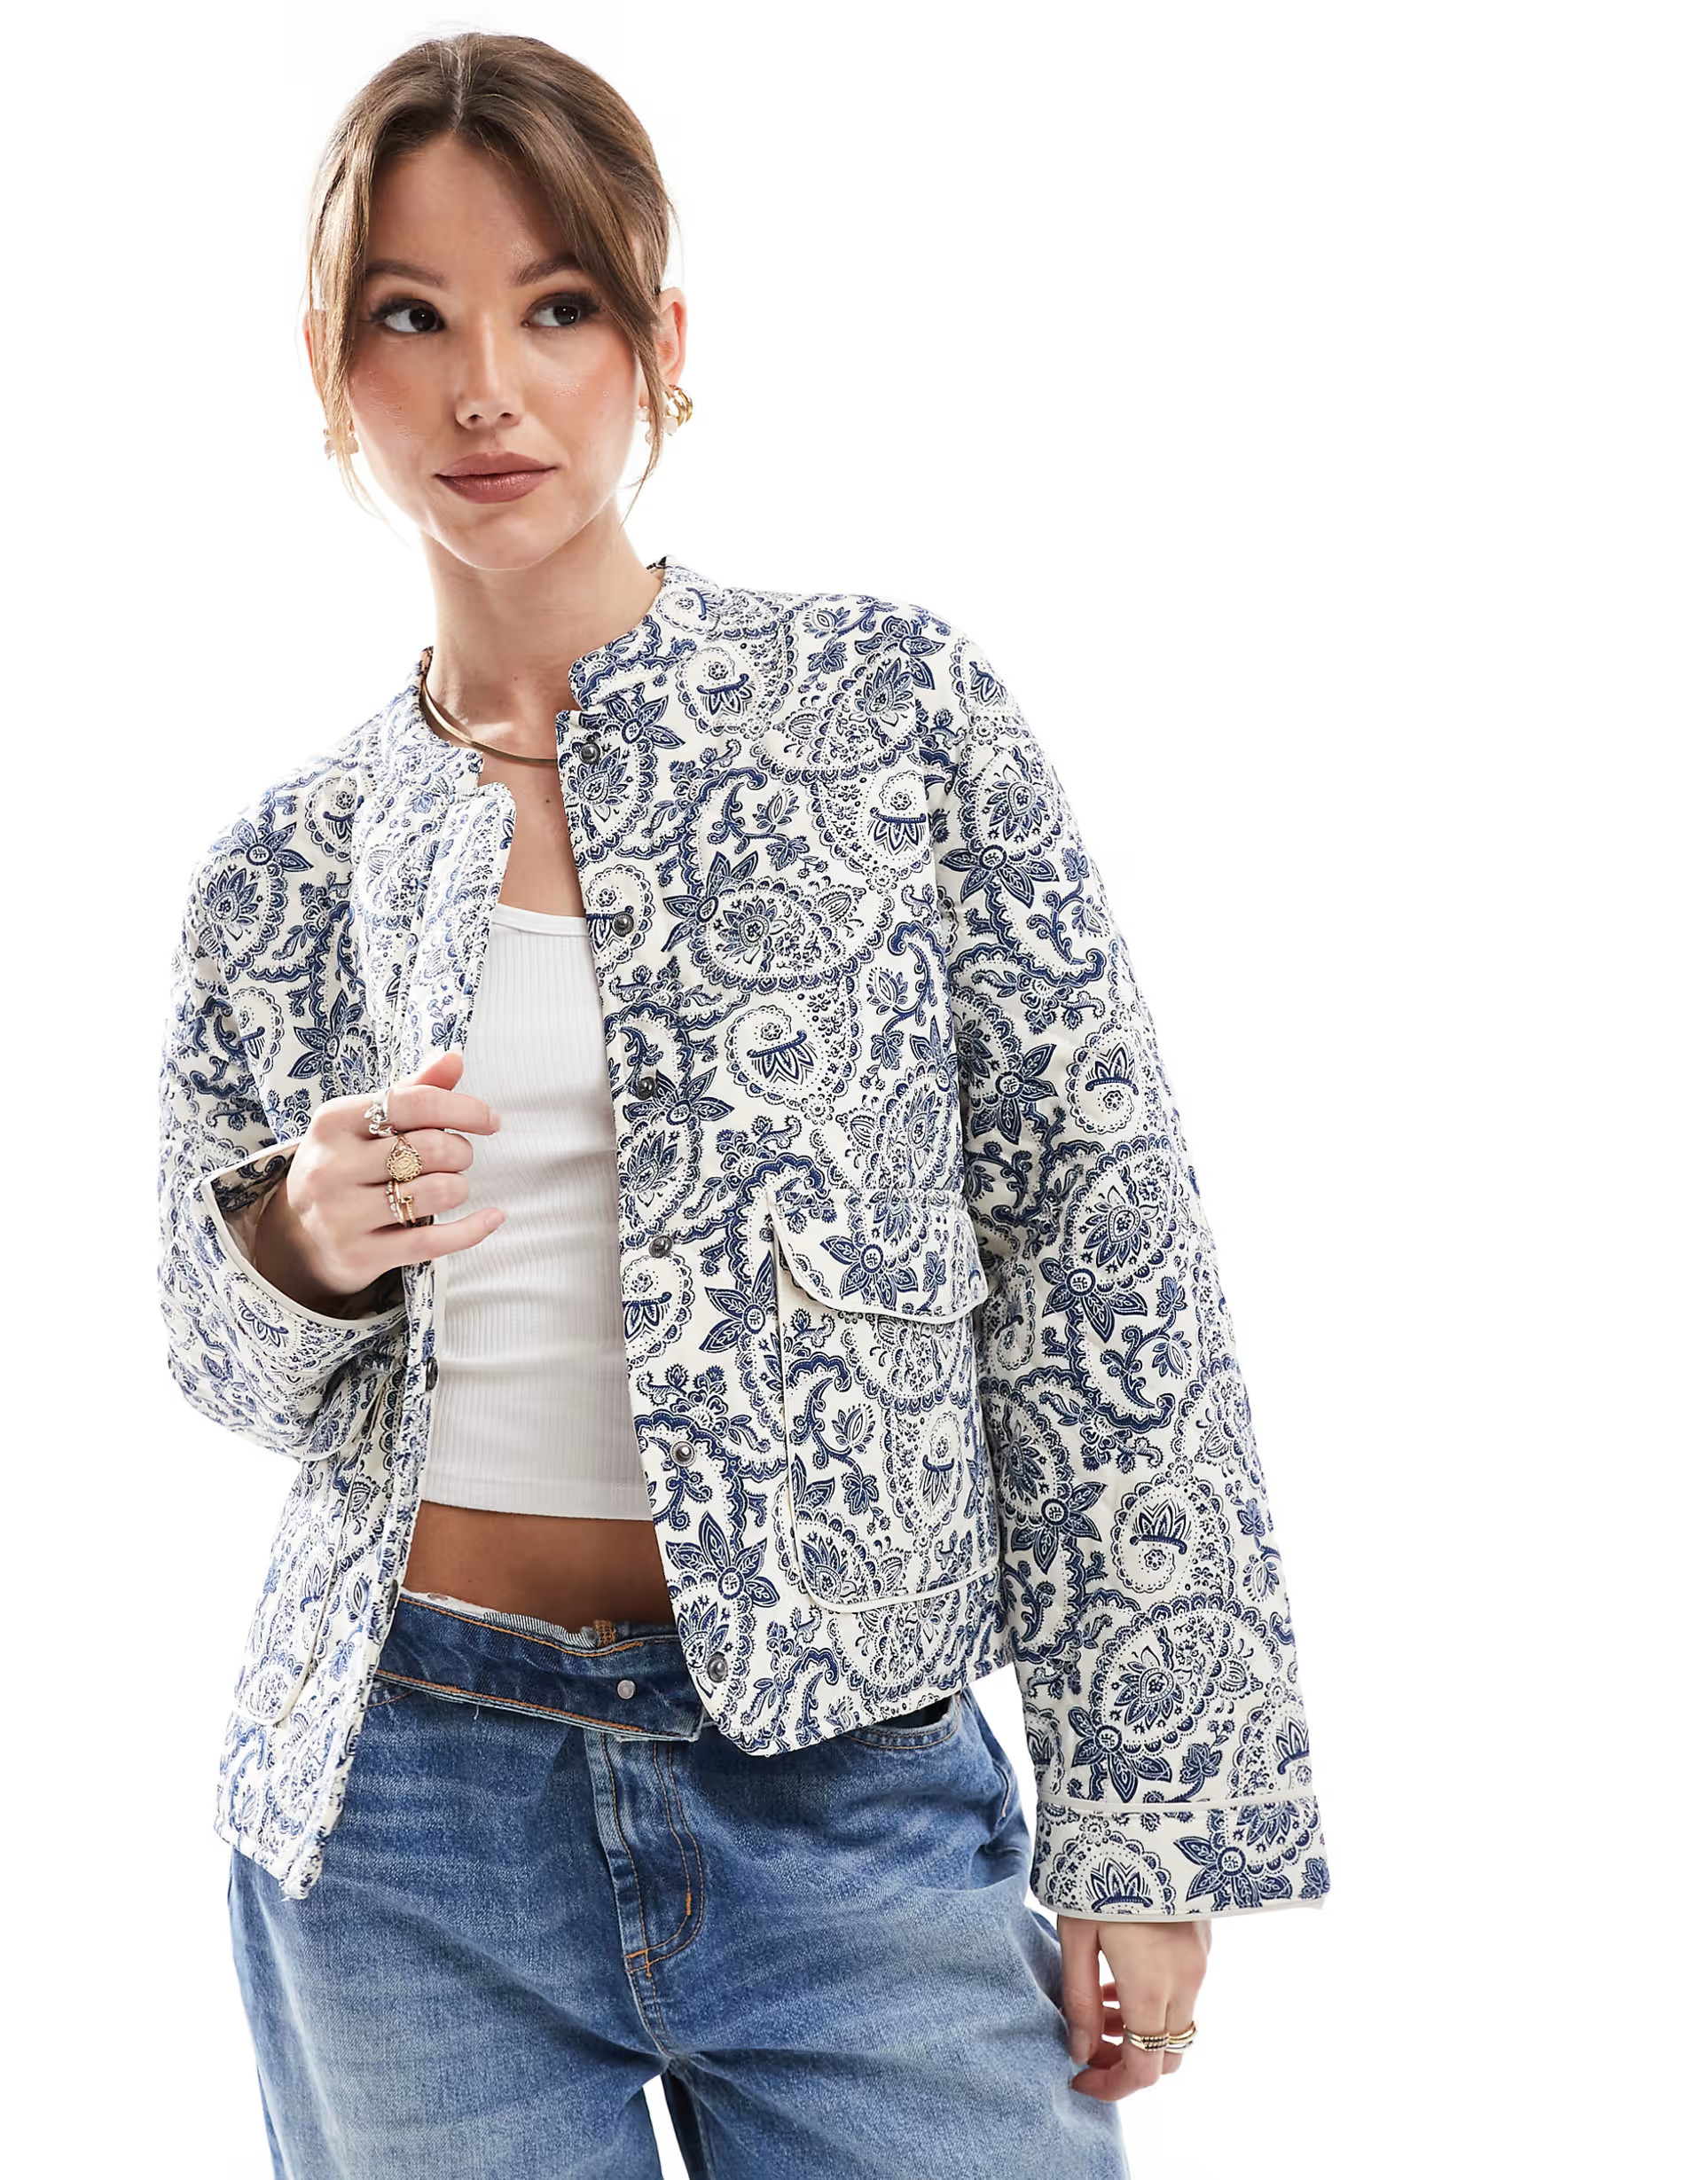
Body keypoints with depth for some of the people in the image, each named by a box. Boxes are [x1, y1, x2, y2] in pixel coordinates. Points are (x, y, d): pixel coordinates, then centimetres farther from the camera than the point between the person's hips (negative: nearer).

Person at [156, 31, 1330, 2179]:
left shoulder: (893, 703, -2)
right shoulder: (282, 869, 5)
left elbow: (1101, 1274, -3)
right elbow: (226, 1362, 13)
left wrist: (1153, 1823, -6)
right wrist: (301, 1250, -11)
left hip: (851, 1783, -1)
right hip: (411, 1799, 2)